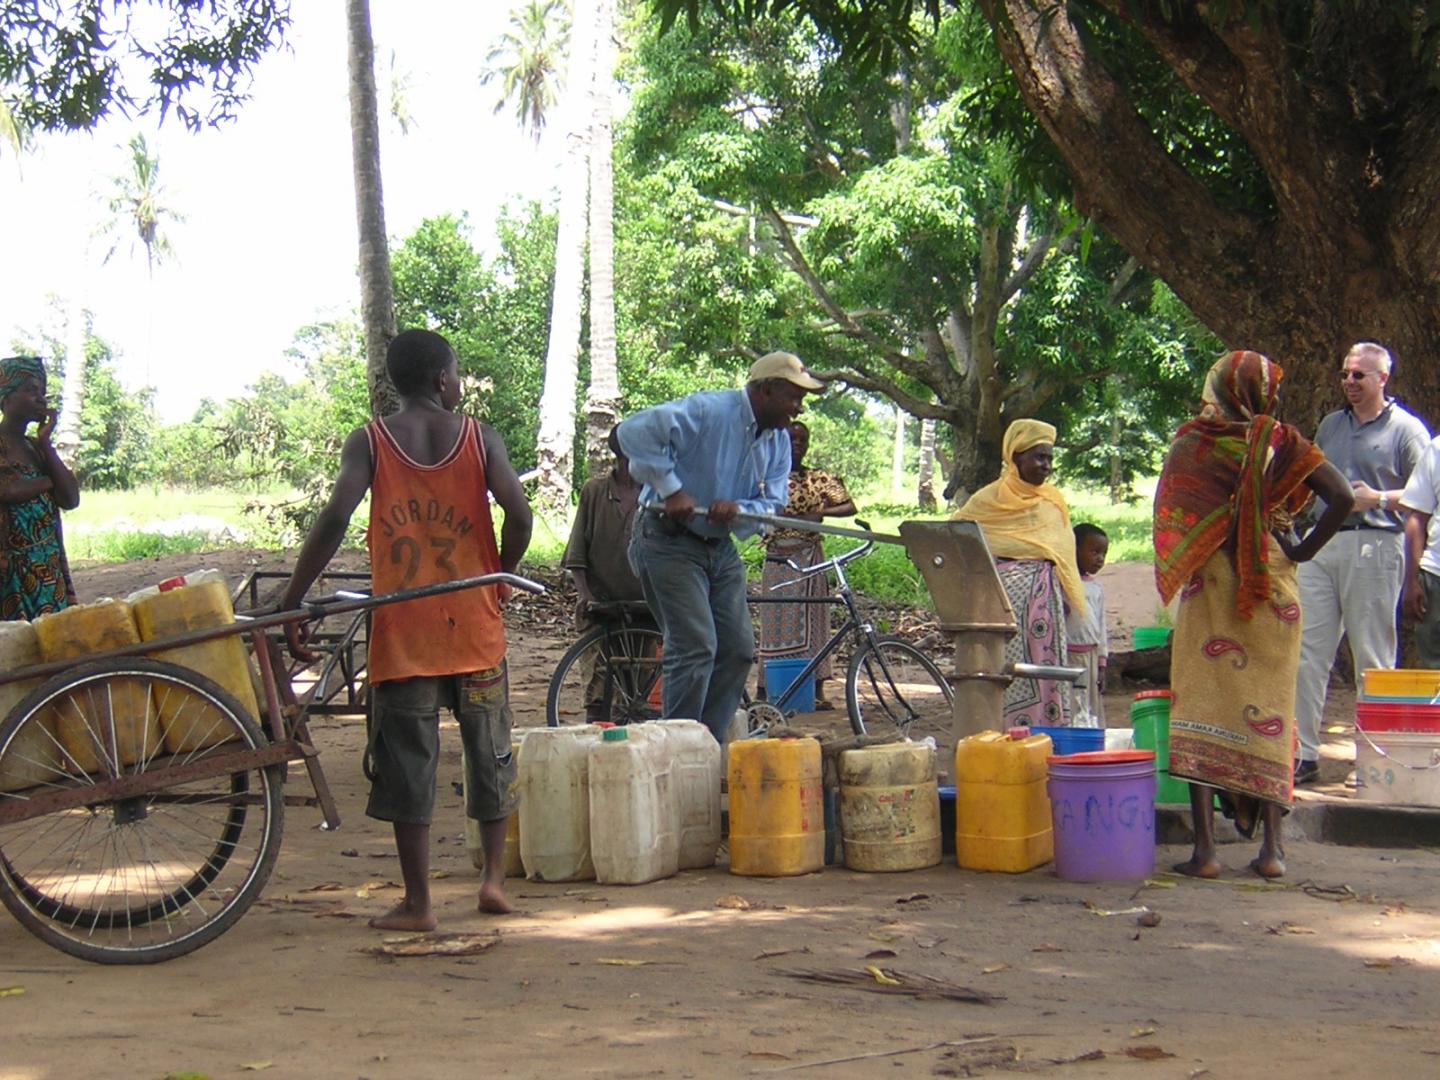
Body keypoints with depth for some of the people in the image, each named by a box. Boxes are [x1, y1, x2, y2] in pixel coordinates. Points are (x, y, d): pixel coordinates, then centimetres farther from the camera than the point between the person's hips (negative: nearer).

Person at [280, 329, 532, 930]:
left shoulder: (368, 443, 0)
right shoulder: (479, 438, 2)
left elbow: (335, 517, -14)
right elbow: (518, 515, -10)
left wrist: (291, 601, -10)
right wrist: (501, 579, 7)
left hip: (402, 628, -1)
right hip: (474, 624, 1)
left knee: (408, 761, 4)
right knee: (489, 750, 16)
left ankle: (417, 903, 6)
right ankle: (494, 877, 17)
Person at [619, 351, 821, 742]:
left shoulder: (778, 441, 7)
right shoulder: (709, 411, -18)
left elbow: (772, 504, 0)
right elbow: (636, 432, -28)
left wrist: (737, 510, -22)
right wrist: (670, 489, -27)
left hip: (720, 547, 9)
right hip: (669, 542, -9)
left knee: (739, 649, 6)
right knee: (695, 647, -16)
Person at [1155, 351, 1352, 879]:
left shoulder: (1189, 443, -2)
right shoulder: (1282, 443, -1)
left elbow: (1169, 517, -1)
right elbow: (1342, 497, -10)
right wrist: (1302, 552, -2)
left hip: (1206, 586, -1)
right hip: (1272, 590, 1)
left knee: (1200, 705, 2)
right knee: (1269, 706, 9)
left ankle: (1205, 847, -4)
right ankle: (1272, 848, 8)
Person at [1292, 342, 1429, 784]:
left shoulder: (1406, 429, 2)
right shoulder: (1330, 425, 20)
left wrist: (1379, 499, -16)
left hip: (1373, 546, -6)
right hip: (1321, 545, 6)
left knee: (1373, 659, -1)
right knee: (1307, 653, 0)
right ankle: (1302, 754, 4)